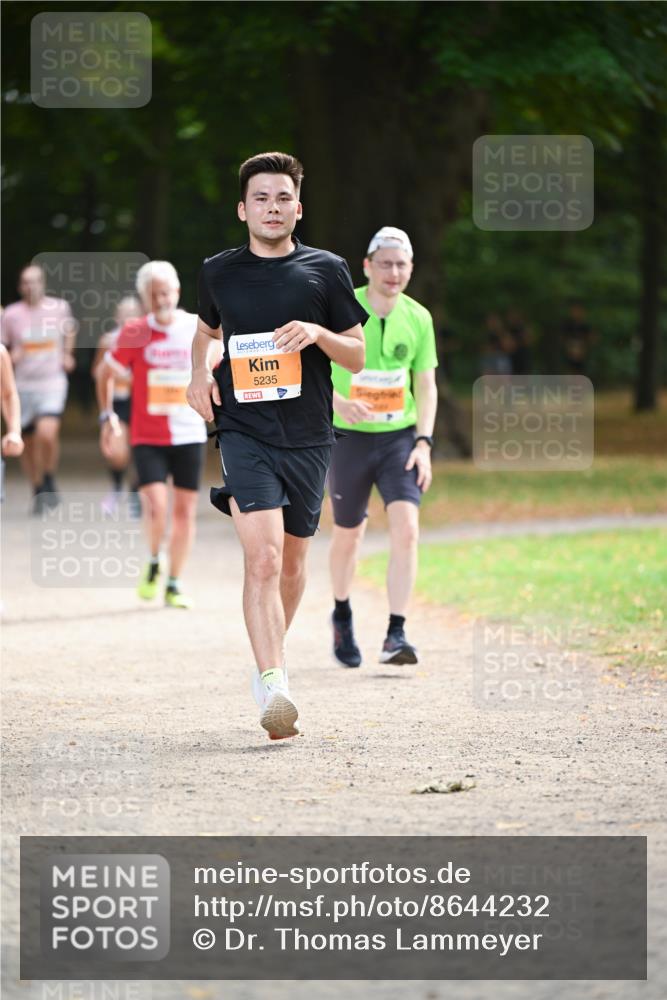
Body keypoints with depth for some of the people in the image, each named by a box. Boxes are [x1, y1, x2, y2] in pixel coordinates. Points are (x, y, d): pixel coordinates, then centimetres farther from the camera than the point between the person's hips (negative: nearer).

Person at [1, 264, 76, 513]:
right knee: (28, 442, 8)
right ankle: (37, 491, 27)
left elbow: (70, 329, 23)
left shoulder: (60, 308, 0)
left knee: (47, 434, -23)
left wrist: (67, 354, 12)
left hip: (53, 383, -2)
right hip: (23, 386, 2)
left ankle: (49, 480, 2)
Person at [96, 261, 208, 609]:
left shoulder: (199, 328, -2)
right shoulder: (134, 333, -5)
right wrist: (108, 417, 3)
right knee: (156, 508, -16)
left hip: (189, 434, 2)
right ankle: (154, 564, 13)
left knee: (185, 510, 5)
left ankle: (174, 585, 18)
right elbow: (105, 373, 9)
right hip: (147, 437, -2)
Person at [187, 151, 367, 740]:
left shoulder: (326, 271, 4)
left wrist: (317, 333, -13)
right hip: (244, 431, -2)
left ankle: (273, 656, 39)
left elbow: (357, 356, 7)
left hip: (308, 436, 2)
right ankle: (273, 684, -26)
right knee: (263, 558, -18)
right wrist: (200, 374, 8)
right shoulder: (219, 272, 7)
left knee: (292, 563, 13)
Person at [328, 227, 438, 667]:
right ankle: (342, 616, 39)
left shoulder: (418, 318, -1)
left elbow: (426, 385, 6)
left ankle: (396, 634, -16)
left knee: (406, 530, -17)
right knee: (349, 534, 11)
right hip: (350, 438, -1)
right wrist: (338, 401, -26)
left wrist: (424, 442, -6)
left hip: (400, 437, 1)